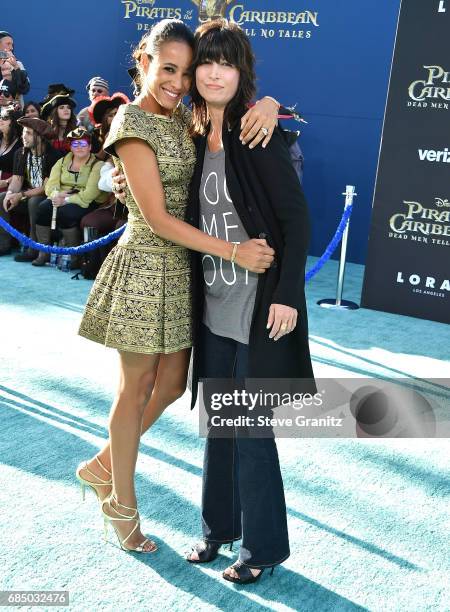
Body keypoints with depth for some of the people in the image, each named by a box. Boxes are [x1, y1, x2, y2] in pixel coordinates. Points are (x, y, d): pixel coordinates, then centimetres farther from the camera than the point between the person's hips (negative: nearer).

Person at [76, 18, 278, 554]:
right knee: (138, 387, 5)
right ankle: (122, 502, 26)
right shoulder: (132, 123, -12)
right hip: (145, 267, -7)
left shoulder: (185, 118, 9)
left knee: (172, 383, 14)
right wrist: (232, 252, -20)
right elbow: (157, 218, -18)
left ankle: (103, 466, 35)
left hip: (181, 268, 7)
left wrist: (265, 106, -13)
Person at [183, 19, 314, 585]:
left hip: (259, 305, -6)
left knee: (249, 427, 1)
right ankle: (219, 526, 33)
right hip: (214, 305, 7)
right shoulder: (196, 139, 8)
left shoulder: (259, 135, -11)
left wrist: (287, 294, -18)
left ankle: (264, 545, 20)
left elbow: (297, 218, -13)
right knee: (217, 422, 15)